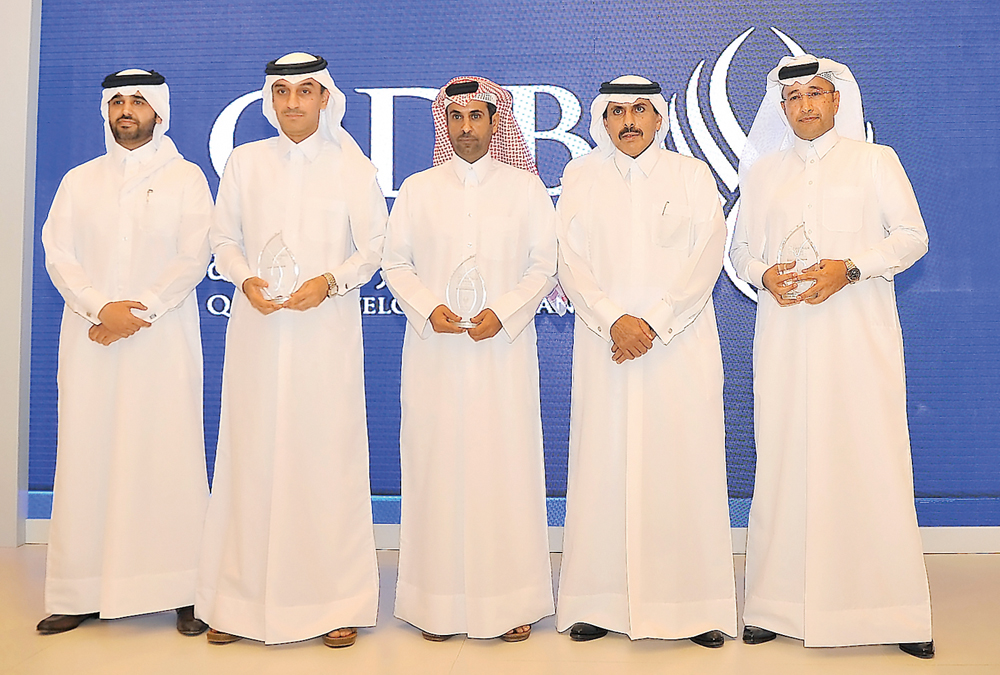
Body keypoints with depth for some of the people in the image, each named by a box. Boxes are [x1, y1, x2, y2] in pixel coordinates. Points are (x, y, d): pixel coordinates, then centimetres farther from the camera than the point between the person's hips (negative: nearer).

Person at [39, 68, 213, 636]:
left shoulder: (186, 178, 8)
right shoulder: (80, 180, 16)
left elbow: (194, 257, -2)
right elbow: (59, 254, 7)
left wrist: (140, 313, -11)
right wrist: (102, 308, -10)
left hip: (164, 339, -3)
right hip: (91, 339, 3)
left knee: (169, 456, -5)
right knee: (87, 456, 1)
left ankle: (183, 590, 1)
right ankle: (83, 594, 8)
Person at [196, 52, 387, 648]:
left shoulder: (352, 165, 5)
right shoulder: (246, 161, 11)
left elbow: (374, 245, 4)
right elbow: (224, 237, 13)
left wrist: (329, 281, -12)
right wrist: (246, 280, -5)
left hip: (327, 329, -2)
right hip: (258, 329, 2)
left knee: (328, 455, -2)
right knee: (251, 455, 3)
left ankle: (337, 602, 10)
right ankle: (241, 599, 15)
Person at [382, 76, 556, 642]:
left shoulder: (526, 187, 8)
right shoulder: (418, 189, 10)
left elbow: (544, 266, 5)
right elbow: (395, 263, 9)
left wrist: (503, 312, -10)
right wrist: (428, 308, -8)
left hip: (504, 347, -1)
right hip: (434, 349, 1)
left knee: (507, 465, -1)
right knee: (436, 465, 1)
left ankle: (511, 601, 11)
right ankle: (439, 601, 12)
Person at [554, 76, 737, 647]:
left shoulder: (693, 175, 10)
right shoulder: (581, 176, 12)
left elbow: (707, 257, 0)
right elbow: (571, 260, 4)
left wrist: (653, 323, -11)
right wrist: (615, 320, -10)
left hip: (681, 342, 0)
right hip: (605, 343, 1)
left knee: (686, 466, -2)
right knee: (604, 465, -1)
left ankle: (696, 606, 8)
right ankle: (599, 601, 9)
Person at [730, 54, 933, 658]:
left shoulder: (876, 161, 10)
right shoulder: (762, 172, 17)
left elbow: (912, 236, 5)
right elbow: (743, 247, 17)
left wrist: (850, 269, -11)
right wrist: (766, 275, -5)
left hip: (860, 331, -2)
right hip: (785, 332, 2)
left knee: (871, 461, -6)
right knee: (784, 461, -1)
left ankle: (893, 610, 5)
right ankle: (779, 605, 6)